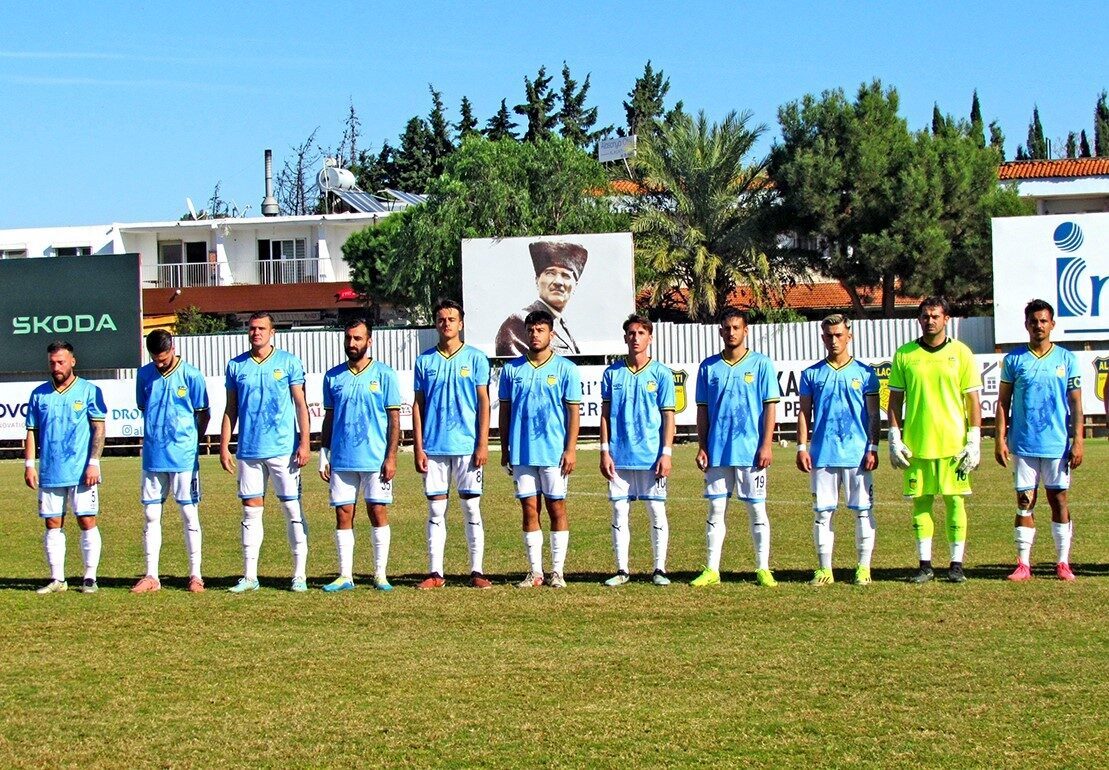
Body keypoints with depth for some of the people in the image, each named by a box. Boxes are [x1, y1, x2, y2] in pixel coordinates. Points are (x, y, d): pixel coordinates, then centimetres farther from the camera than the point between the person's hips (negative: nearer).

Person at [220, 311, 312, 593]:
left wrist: (304, 443, -7)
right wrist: (224, 446, 6)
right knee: (251, 511, 6)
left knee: (293, 509, -1)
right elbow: (231, 410, 13)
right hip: (248, 450, 3)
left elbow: (301, 405, 1)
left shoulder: (289, 363, 1)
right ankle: (249, 576, 11)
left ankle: (299, 574, 4)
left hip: (283, 449, -3)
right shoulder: (236, 366, 9)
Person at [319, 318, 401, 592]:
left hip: (375, 459, -3)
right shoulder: (333, 377, 10)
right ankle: (345, 575, 9)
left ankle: (380, 575, 7)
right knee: (343, 515, 3)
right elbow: (328, 418, 15)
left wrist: (391, 457, -8)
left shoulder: (384, 374, 0)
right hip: (341, 459, 3)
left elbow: (394, 419, -1)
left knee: (378, 512, 0)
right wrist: (323, 454, 8)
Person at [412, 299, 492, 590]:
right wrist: (418, 447, 1)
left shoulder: (475, 358, 3)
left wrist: (483, 444, -7)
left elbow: (483, 402, 1)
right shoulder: (425, 360, 8)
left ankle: (476, 571, 5)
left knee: (471, 508, 1)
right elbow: (418, 405, 9)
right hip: (434, 446, 2)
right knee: (436, 509, 4)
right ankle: (435, 572, 6)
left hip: (467, 445, -2)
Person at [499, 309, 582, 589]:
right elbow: (504, 410, 12)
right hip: (521, 452, 3)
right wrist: (504, 449, 9)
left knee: (556, 507, 2)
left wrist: (571, 449, -9)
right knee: (529, 509, 5)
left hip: (554, 452, -2)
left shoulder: (565, 369, 1)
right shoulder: (512, 369, 8)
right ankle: (535, 571, 10)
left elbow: (573, 411, -1)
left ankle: (558, 570, 8)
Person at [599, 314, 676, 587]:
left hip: (651, 456, -2)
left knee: (657, 511, 2)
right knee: (619, 511, 4)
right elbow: (605, 414, 8)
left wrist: (666, 454, -7)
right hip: (619, 456, 2)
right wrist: (605, 451, 1)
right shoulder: (612, 373, 7)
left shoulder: (661, 374, 2)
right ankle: (622, 569, 11)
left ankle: (659, 569, 10)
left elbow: (668, 416, 1)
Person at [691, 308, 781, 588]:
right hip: (717, 451, 3)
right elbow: (702, 410, 12)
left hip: (751, 450, -3)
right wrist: (701, 447, 4)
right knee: (715, 509, 4)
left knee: (757, 509, 2)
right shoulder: (709, 366, 10)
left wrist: (766, 445, -9)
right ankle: (711, 570, 8)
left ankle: (763, 569, 8)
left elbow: (770, 406, -1)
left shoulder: (761, 364, 2)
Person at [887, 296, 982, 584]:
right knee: (921, 501, 4)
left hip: (953, 442, -1)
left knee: (955, 501, 1)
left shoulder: (961, 353, 2)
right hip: (916, 443, 1)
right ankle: (925, 565, 11)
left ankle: (957, 563, 8)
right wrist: (895, 439, 1)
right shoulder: (904, 355, 5)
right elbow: (895, 399, 8)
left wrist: (974, 441, -4)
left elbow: (972, 399, 2)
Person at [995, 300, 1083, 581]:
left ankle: (1063, 563, 9)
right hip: (1023, 445, 0)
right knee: (1025, 502, 3)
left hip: (1057, 444, 0)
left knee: (1059, 500, 4)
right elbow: (1003, 402, 6)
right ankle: (1023, 564, 6)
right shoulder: (1013, 359, 4)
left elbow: (1075, 403, 3)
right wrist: (1000, 439, -1)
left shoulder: (1067, 359, 4)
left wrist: (1078, 441, -4)